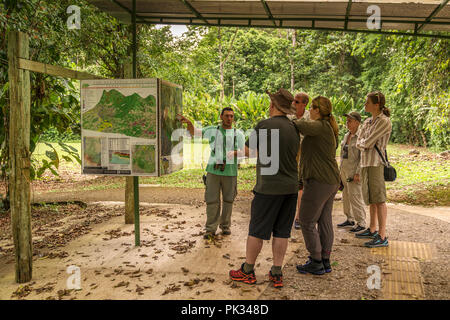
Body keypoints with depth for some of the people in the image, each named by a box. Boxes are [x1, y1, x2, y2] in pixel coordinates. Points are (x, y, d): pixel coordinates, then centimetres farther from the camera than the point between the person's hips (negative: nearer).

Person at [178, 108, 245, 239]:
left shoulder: (238, 134, 6)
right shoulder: (212, 130, 9)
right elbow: (194, 132, 9)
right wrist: (188, 122, -12)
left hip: (230, 172, 0)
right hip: (213, 170, 0)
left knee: (228, 200, 9)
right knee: (212, 200, 0)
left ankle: (225, 226, 26)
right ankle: (211, 229, 9)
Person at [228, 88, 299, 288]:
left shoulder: (264, 125, -12)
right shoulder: (294, 129, 6)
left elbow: (248, 149, -4)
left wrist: (234, 152, 18)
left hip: (269, 187, -6)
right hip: (291, 187, 6)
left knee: (257, 230, 6)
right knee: (281, 231, 10)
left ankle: (247, 271, 18)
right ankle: (276, 274, 16)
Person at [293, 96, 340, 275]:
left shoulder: (321, 126, -15)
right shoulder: (328, 128, 15)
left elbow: (303, 126, -32)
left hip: (318, 181, -10)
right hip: (331, 181, 10)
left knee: (307, 221, 1)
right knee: (325, 221, 13)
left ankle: (316, 263, 8)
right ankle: (325, 261, 21)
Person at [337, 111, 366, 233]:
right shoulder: (346, 136, 13)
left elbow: (363, 157, -16)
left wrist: (358, 173, -20)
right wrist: (340, 169, 17)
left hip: (354, 171, -8)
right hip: (344, 170, 8)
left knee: (355, 197, -7)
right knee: (346, 196, 13)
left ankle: (361, 223, 2)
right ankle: (350, 219, 24)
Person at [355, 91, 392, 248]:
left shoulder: (384, 121, -11)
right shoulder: (367, 122, 14)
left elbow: (368, 143, -15)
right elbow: (358, 143, 12)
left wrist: (363, 143, 3)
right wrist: (364, 144, -7)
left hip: (376, 163, -9)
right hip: (365, 162, 9)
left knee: (379, 199, -8)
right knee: (371, 198, 15)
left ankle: (382, 237, -5)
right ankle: (372, 230, 26)